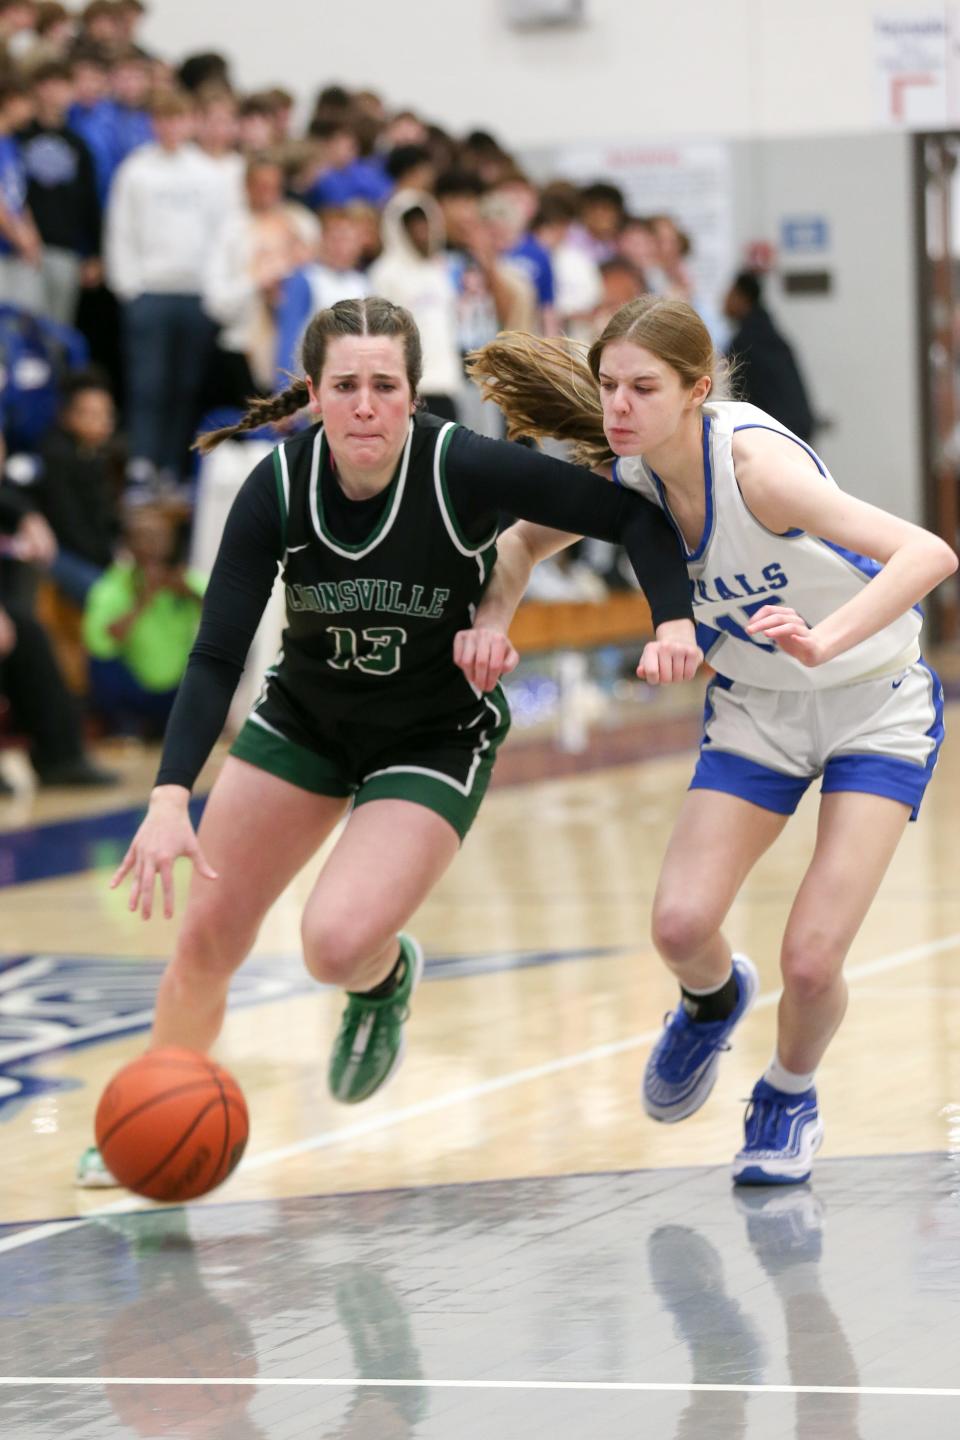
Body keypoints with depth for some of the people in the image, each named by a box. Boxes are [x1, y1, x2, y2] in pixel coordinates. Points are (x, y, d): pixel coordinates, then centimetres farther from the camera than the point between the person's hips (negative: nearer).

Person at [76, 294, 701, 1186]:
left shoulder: (463, 470, -28)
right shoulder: (278, 487, -21)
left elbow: (633, 514, -20)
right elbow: (216, 658, -20)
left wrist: (673, 621, -37)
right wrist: (170, 799, -33)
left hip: (435, 739, -3)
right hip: (302, 717, 3)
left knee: (337, 944, -23)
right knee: (205, 940, 2)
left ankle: (386, 979, 16)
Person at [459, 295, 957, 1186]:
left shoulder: (751, 460, -32)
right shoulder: (626, 475, -13)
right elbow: (524, 541, 9)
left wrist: (822, 641, -53)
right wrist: (492, 619, -11)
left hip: (875, 702, -5)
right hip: (755, 706, 5)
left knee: (811, 962, -15)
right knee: (680, 926, -15)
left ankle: (788, 1096, 20)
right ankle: (714, 999, 23)